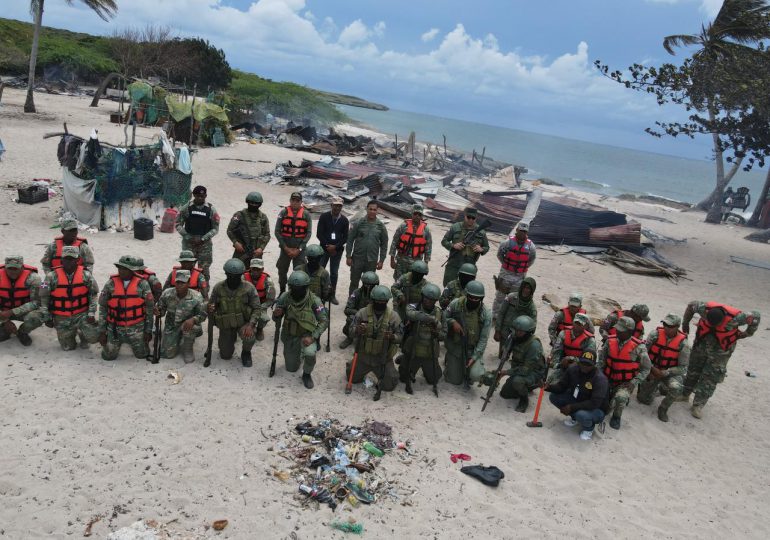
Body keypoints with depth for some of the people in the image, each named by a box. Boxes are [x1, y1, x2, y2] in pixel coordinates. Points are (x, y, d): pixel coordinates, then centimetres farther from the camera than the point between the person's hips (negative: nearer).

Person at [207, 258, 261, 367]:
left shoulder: (249, 288, -15)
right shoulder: (218, 288, -12)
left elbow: (257, 308, -12)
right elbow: (211, 306, -2)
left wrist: (251, 324, -27)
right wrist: (210, 310, -28)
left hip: (244, 322, -2)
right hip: (225, 324, 2)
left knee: (249, 337, -34)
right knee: (225, 356, 7)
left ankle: (246, 352, 3)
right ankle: (232, 337, 41)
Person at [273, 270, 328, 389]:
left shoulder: (314, 300, -21)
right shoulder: (285, 297, -15)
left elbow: (324, 321, -16)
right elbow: (276, 319, -6)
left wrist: (312, 337, -28)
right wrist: (276, 314, -31)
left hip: (307, 334, -3)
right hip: (289, 335, 3)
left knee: (310, 353, -34)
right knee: (291, 368, 11)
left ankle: (306, 374, -3)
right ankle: (300, 354, 45)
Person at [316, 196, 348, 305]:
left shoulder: (344, 220, -1)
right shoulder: (324, 217, -5)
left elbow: (345, 237, 1)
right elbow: (319, 234, -7)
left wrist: (335, 247, -12)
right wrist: (327, 246, -11)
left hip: (337, 250, 1)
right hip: (324, 248, -1)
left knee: (334, 273, 8)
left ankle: (332, 295, 16)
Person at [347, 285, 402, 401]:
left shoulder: (393, 316, -9)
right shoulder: (362, 313, -9)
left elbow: (400, 336, -6)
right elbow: (351, 330, -3)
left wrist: (392, 337, -29)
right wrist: (357, 330, -27)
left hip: (383, 357, -1)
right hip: (364, 355, 1)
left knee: (390, 385, -6)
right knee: (352, 378, 9)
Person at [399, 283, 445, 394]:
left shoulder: (439, 313, -3)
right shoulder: (413, 307, -14)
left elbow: (444, 335, 2)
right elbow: (411, 314, -40)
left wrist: (438, 333, -21)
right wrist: (432, 319, -45)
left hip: (430, 354, 3)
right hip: (412, 352, -3)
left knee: (433, 380, 16)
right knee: (404, 378, 9)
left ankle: (427, 371, 45)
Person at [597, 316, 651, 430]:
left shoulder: (638, 347, -14)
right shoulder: (610, 341, -3)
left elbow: (646, 368, -6)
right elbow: (601, 360, 10)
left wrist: (633, 382, -14)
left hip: (626, 382, -4)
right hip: (609, 380, 4)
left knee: (620, 398, -32)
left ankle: (616, 416, 0)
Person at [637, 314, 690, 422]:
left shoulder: (682, 343, -15)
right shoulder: (655, 335, -13)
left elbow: (683, 368, -12)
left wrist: (665, 373, -22)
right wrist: (651, 369, -18)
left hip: (670, 373, -1)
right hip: (652, 371, 1)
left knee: (676, 388, -34)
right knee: (644, 399, 0)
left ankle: (663, 409, -4)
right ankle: (656, 386, 36)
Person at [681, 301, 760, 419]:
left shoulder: (735, 317, -34)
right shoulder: (705, 308, -28)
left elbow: (756, 316, -16)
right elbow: (691, 305, -6)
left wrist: (748, 333, -5)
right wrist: (685, 323, 3)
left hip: (721, 349, -2)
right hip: (703, 341, 3)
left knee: (711, 377, -2)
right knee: (693, 369, 13)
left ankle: (698, 406, 5)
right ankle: (684, 394, 30)